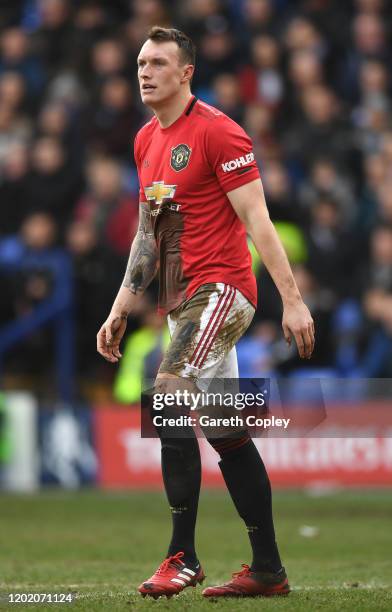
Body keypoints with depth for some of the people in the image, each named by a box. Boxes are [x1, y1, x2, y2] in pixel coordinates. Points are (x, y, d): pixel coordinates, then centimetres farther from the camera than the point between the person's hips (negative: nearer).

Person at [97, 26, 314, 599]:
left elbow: (257, 221, -14)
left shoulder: (217, 132, -11)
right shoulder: (146, 141, 15)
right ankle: (268, 569, 14)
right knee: (228, 434, 9)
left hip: (220, 288, -9)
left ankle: (182, 557, -18)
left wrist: (292, 300, -17)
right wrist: (120, 309, 19)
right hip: (183, 301, 9)